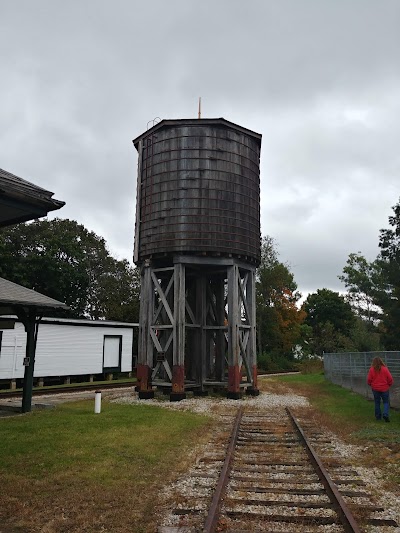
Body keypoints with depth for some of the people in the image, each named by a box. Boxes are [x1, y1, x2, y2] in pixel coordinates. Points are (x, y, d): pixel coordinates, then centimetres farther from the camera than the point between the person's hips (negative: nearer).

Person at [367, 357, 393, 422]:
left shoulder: (372, 369, -9)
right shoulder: (385, 369, -10)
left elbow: (369, 380, -5)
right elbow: (390, 379, -6)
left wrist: (371, 385, 15)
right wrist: (389, 385, 13)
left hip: (375, 389, 1)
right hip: (384, 388, -1)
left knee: (377, 403, 13)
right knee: (386, 402, 11)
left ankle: (378, 416, 18)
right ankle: (385, 415, -7)